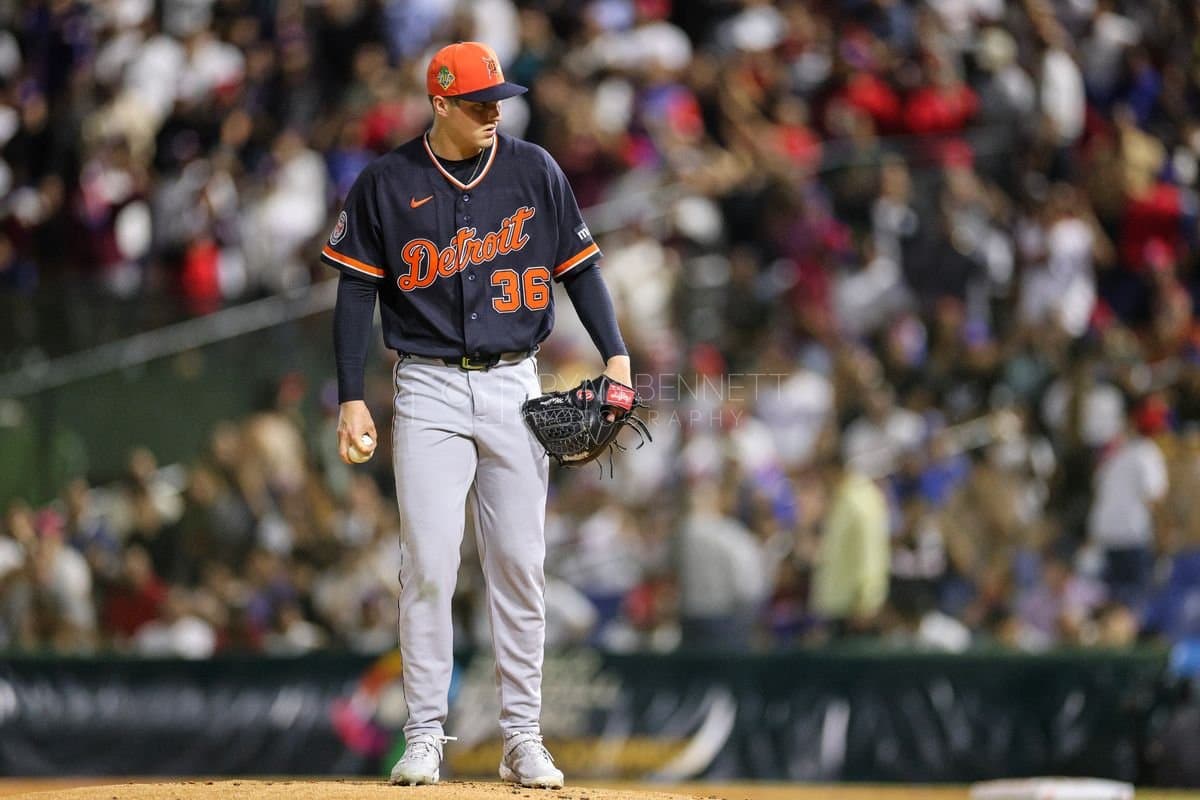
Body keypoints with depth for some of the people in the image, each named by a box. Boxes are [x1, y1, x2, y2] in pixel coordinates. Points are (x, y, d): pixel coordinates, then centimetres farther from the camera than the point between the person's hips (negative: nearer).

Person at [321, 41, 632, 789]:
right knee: (429, 564, -7)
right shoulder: (387, 183, -1)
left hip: (514, 386, 2)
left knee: (520, 565, 2)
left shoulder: (535, 171, 4)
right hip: (429, 390, -2)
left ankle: (523, 737, 7)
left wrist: (615, 354, -5)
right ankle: (425, 735, -1)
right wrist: (352, 398, -4)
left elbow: (579, 265, 8)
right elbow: (357, 290, 2)